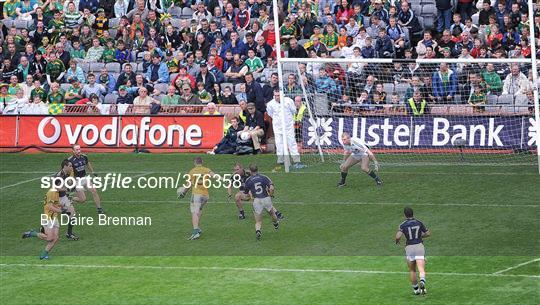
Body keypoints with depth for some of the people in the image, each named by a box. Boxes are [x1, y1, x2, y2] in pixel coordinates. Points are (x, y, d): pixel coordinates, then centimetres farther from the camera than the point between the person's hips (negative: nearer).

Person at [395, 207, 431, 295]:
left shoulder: (403, 225, -1)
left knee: (412, 270, 18)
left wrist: (397, 241, 8)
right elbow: (428, 233, 16)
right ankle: (422, 282, -38)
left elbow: (398, 236, -14)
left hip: (409, 248, 0)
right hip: (419, 246, 0)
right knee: (421, 269, -10)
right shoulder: (419, 222, 8)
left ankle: (416, 289, 25)